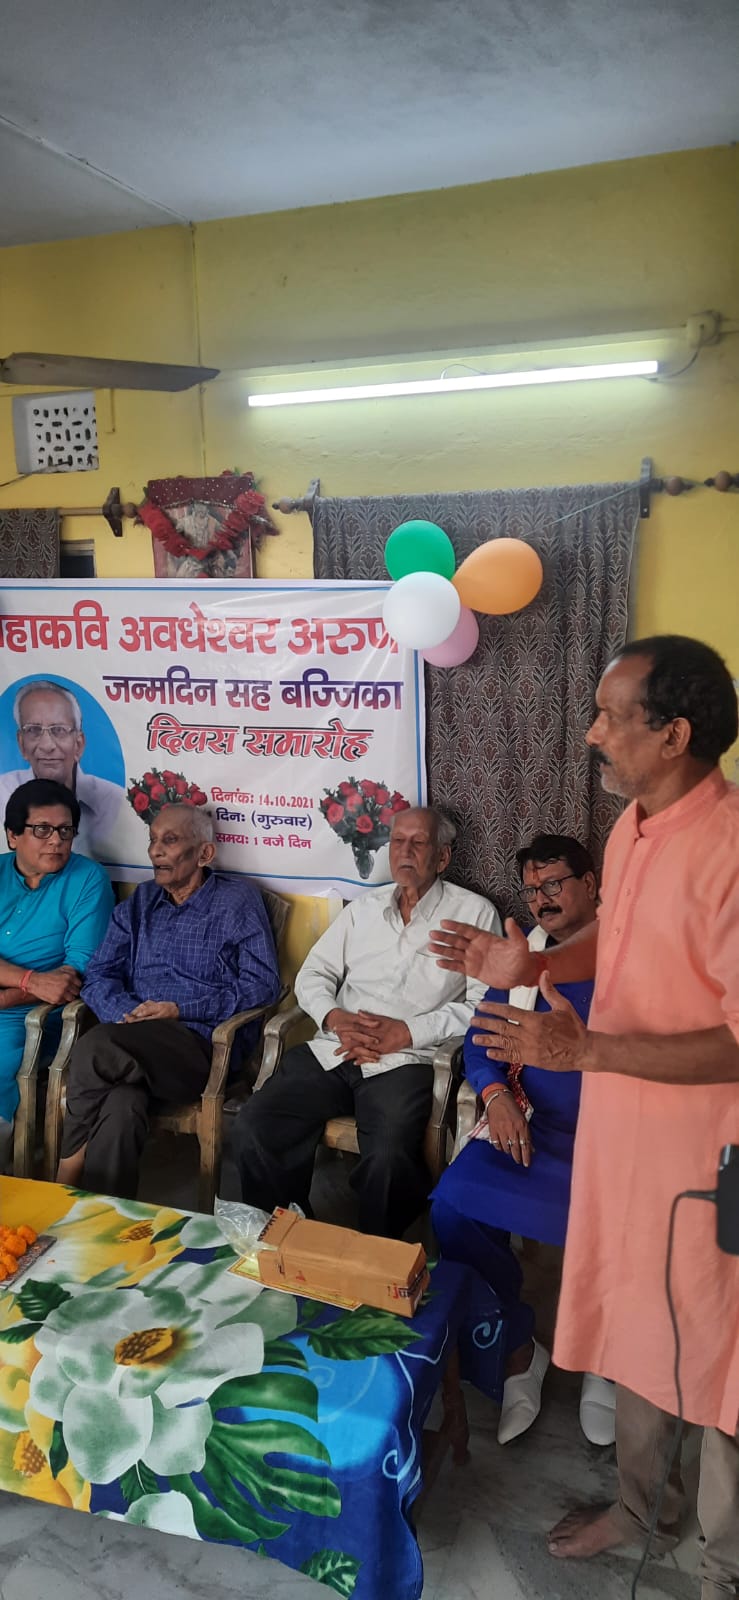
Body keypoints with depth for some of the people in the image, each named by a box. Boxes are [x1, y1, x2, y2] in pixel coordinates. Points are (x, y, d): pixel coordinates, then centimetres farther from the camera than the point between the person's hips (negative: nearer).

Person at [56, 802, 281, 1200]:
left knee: (95, 1047, -31)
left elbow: (262, 984, -2)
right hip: (132, 1043, 3)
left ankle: (71, 1166, -10)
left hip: (205, 1046, -3)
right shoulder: (139, 903, 20)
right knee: (121, 1105, -35)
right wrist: (125, 1015, -10)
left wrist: (181, 1010, -11)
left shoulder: (238, 902, 7)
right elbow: (99, 976, 13)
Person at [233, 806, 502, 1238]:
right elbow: (313, 973, 17)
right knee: (253, 1128, -15)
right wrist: (335, 1017, -5)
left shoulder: (474, 912, 4)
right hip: (332, 1053, 5)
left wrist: (407, 1032, -12)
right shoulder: (364, 908, 20)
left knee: (388, 1157, -31)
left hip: (405, 1062, -4)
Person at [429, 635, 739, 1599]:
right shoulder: (632, 827, 1)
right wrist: (531, 967, 1)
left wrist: (586, 1051, -29)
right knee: (632, 1323, 24)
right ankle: (643, 1505, 47)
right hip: (619, 1123, 8)